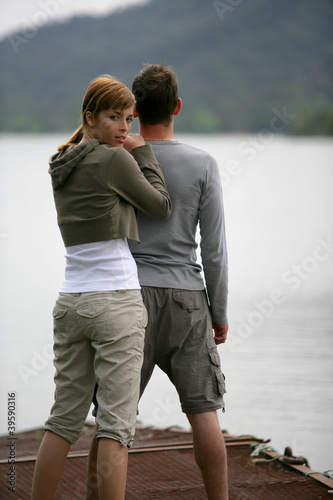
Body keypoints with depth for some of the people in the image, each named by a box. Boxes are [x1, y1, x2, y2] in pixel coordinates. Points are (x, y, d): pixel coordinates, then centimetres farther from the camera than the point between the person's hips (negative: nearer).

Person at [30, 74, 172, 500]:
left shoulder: (60, 165, 12)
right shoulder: (116, 160, -10)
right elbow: (161, 207, 1)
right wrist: (143, 153, 7)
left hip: (70, 302, 7)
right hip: (116, 302, -7)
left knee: (64, 418, 13)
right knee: (115, 423, -4)